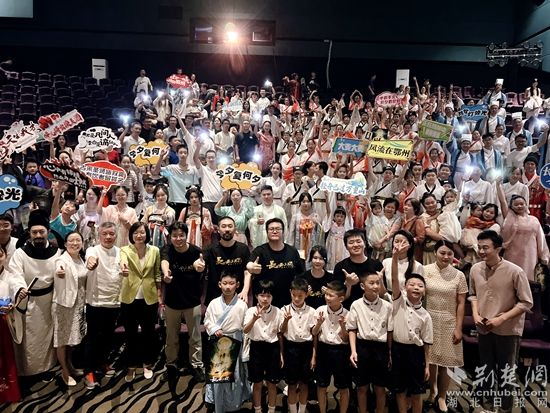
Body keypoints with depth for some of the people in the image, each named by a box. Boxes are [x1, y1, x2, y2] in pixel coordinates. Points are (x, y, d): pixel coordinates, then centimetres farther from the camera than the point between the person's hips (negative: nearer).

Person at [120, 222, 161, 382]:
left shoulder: (154, 250, -3)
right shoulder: (125, 250, -7)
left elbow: (157, 274, 5)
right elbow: (123, 261, -32)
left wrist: (159, 294, 3)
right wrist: (123, 268, -54)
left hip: (150, 299, 1)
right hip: (129, 299, -1)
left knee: (148, 333, 13)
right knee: (130, 334, 11)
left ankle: (147, 364, 32)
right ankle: (131, 366, 28)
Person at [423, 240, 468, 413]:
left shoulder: (459, 275, -3)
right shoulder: (425, 270, -5)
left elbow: (461, 303, -1)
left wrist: (458, 328, -4)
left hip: (449, 323, 0)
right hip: (429, 321, 0)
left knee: (444, 362, 8)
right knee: (429, 360, 9)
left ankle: (442, 397, 28)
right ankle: (432, 390, 35)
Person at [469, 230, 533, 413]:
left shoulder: (515, 271, -19)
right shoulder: (475, 269, -6)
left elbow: (526, 302, -14)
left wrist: (501, 318, -20)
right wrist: (475, 314, -6)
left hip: (507, 331, -4)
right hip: (483, 329, 4)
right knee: (485, 368, 20)